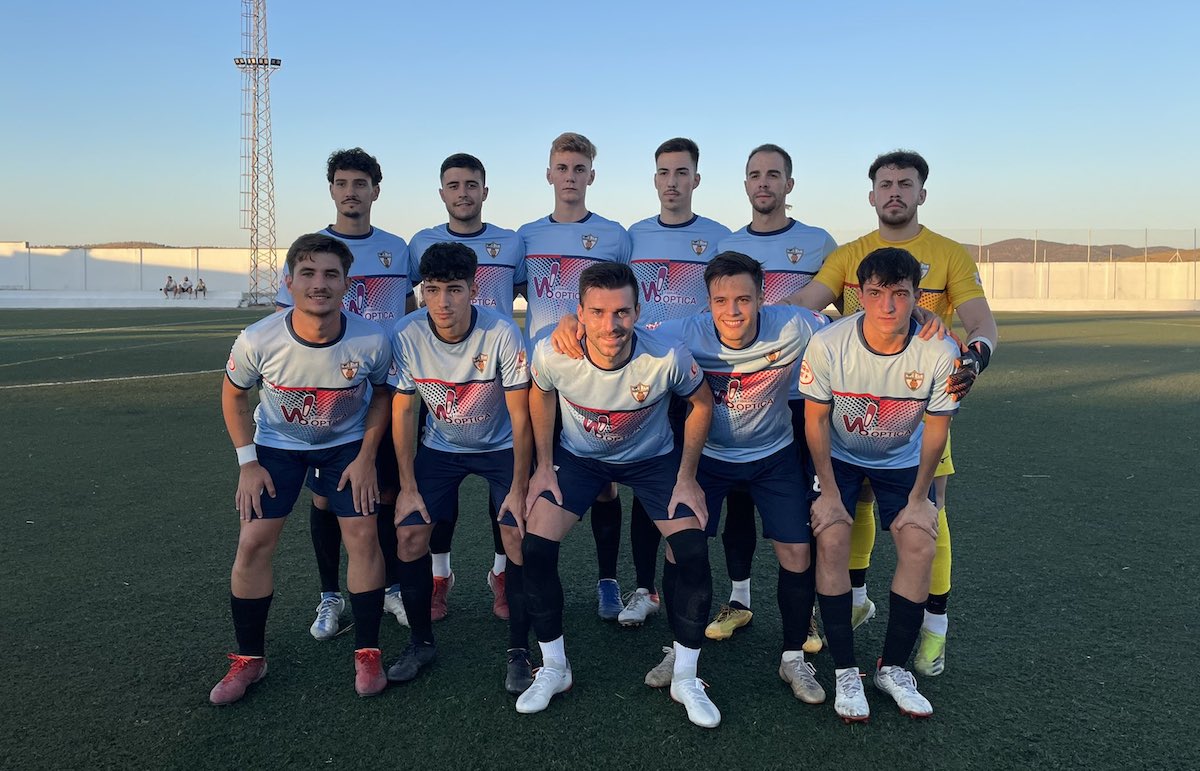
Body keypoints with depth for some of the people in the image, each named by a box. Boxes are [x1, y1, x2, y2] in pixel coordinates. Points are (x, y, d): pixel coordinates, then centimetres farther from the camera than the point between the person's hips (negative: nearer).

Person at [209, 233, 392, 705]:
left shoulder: (372, 341, -28)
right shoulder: (258, 340, -27)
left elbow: (382, 392, -6)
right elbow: (234, 394, -6)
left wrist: (367, 456, -11)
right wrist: (248, 463, -9)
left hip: (347, 443, 0)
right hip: (277, 444, 1)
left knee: (362, 534, -9)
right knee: (254, 542, -6)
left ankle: (367, 654, 8)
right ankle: (249, 659, 14)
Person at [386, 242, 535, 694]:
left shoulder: (501, 333, -27)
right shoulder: (407, 335, -20)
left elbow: (521, 416, -19)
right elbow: (402, 411, -7)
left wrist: (518, 490, -18)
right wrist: (408, 486, -6)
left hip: (501, 446, -2)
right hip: (440, 446, 3)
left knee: (519, 537, -16)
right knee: (411, 535, -8)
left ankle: (518, 652, 2)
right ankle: (421, 643, 14)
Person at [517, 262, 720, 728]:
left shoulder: (667, 358, -32)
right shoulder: (551, 353, -29)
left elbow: (701, 403, -10)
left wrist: (686, 477, -9)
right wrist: (544, 464, -2)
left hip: (654, 457, -1)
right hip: (578, 455, 1)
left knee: (692, 553, -15)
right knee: (535, 546, -13)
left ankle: (685, 679, 8)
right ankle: (553, 669, 10)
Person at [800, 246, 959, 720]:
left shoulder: (940, 353, -25)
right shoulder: (828, 344, -28)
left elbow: (936, 429, -11)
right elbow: (815, 419, -15)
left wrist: (919, 498, -9)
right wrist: (829, 493, -14)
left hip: (903, 459, 2)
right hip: (838, 455, -1)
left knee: (920, 546, -13)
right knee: (832, 541, -18)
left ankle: (894, 668, 7)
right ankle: (845, 672, -4)